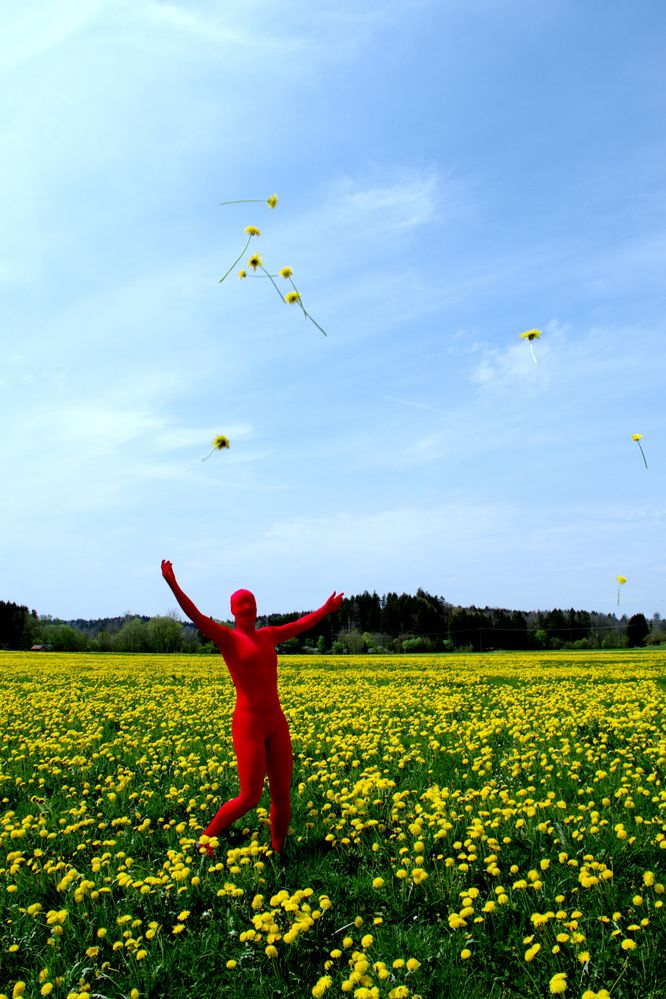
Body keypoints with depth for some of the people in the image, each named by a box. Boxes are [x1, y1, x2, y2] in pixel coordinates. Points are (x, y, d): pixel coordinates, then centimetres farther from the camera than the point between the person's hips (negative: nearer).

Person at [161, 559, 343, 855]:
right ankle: (206, 839, 18)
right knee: (249, 798, -5)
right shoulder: (227, 637, -4)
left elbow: (299, 624, 29)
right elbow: (196, 616, -19)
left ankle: (278, 855, 23)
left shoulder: (267, 636, 14)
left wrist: (326, 608, 41)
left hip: (277, 724, 6)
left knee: (282, 796, 7)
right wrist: (173, 585, -33)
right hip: (248, 725, -6)